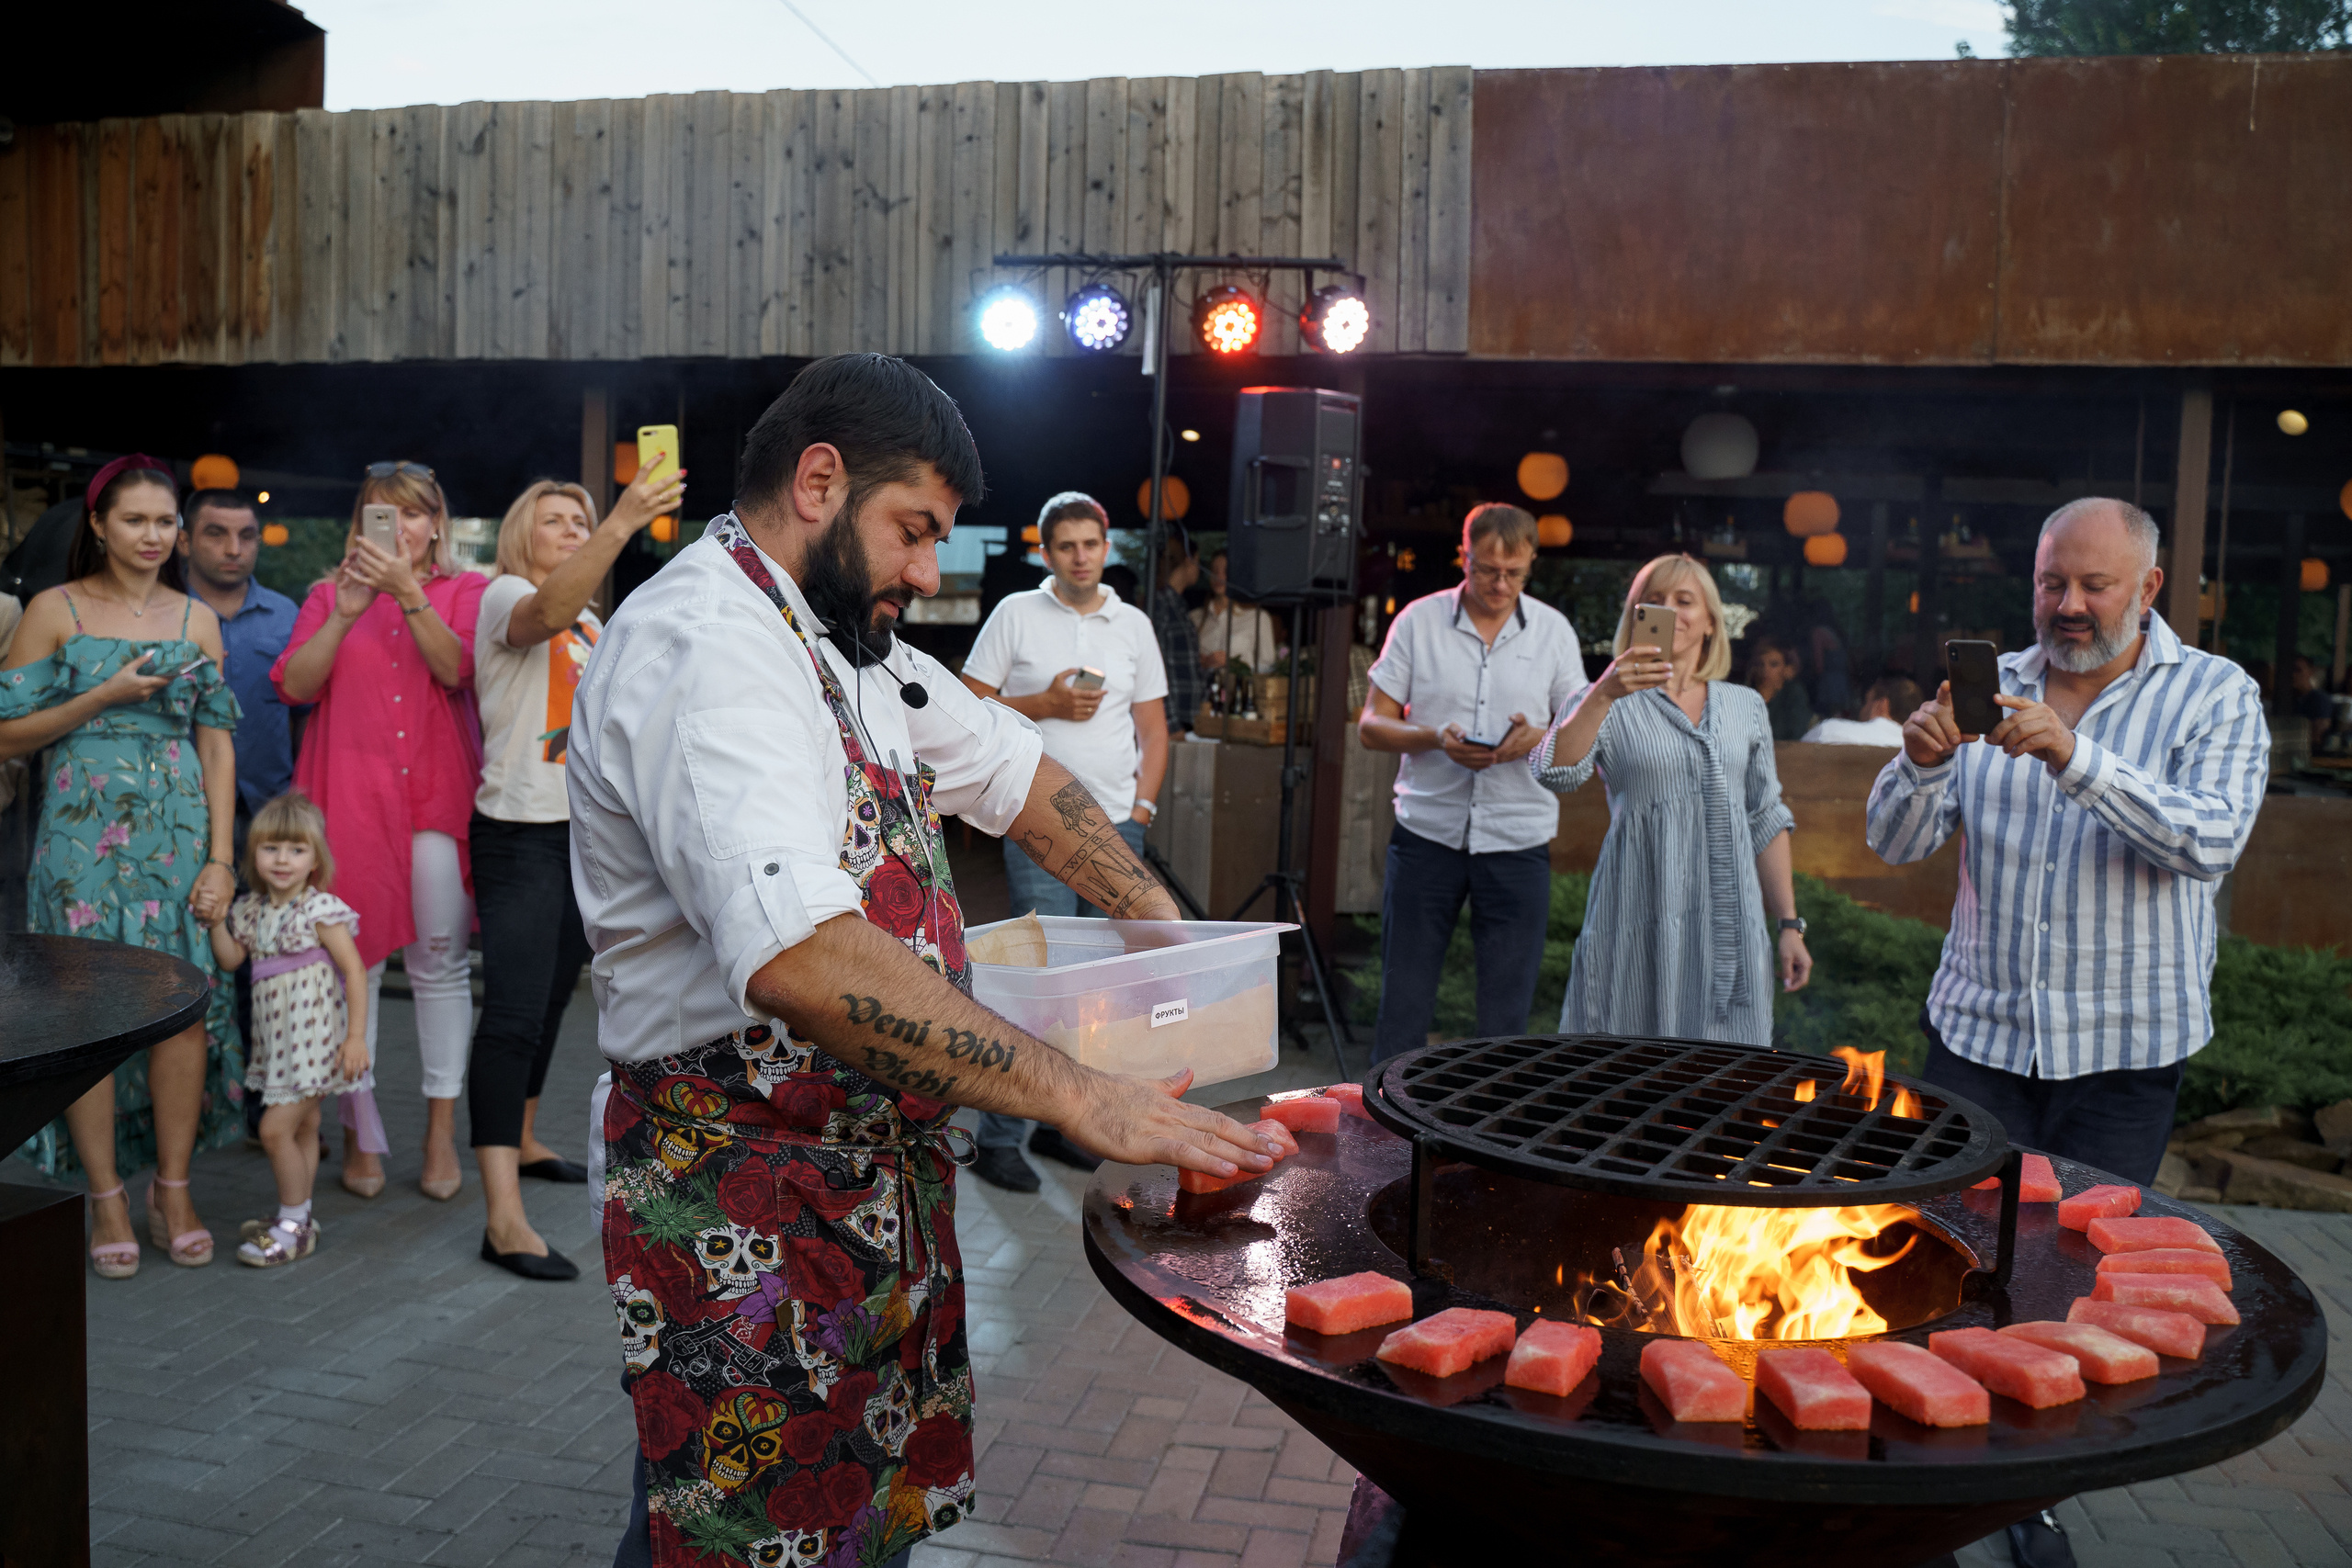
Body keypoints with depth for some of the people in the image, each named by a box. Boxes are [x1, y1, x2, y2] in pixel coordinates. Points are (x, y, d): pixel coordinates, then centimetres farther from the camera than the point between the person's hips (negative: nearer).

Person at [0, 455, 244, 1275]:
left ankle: (172, 1191, 11)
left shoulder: (196, 619, 10)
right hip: (85, 834, -2)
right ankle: (107, 1199, 10)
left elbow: (217, 744, 8)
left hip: (178, 833, 2)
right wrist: (107, 696, -13)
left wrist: (220, 858, 1)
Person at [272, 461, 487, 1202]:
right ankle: (359, 1131, 10)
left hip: (438, 790, -1)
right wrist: (346, 614, -11)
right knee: (352, 957, 0)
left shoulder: (464, 590, 10)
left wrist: (409, 594, -20)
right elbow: (295, 684, 1)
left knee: (440, 960, -2)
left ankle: (441, 1130, 8)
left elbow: (456, 668, -8)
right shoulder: (332, 592, 13)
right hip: (350, 791, 1)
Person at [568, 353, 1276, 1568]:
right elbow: (802, 958, -36)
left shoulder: (844, 640, 11)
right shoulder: (703, 646, -23)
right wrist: (1078, 1096, -34)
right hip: (746, 1203, -9)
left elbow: (1010, 769, 23)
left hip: (876, 1173, 9)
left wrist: (1156, 919, 11)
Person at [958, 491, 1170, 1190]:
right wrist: (1046, 703, -12)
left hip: (1117, 824, 5)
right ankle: (999, 1138, -1)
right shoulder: (1016, 614, 3)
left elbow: (1153, 727, 16)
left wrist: (1143, 803, 5)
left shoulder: (1134, 624, 13)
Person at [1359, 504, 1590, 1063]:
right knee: (1403, 1000, 4)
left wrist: (1539, 738, -14)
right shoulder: (1418, 622, 2)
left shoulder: (1554, 630, 5)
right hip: (1427, 833, -1)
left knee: (1506, 1012, 5)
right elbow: (1371, 725, 2)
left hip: (1517, 842, 1)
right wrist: (1435, 738, -17)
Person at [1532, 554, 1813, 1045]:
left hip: (1729, 926, 3)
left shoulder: (1745, 706, 14)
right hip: (1640, 926, -3)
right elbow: (1555, 773, -15)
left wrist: (1789, 924, 11)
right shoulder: (1611, 706, 4)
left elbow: (1767, 821, 15)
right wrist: (1603, 695, -27)